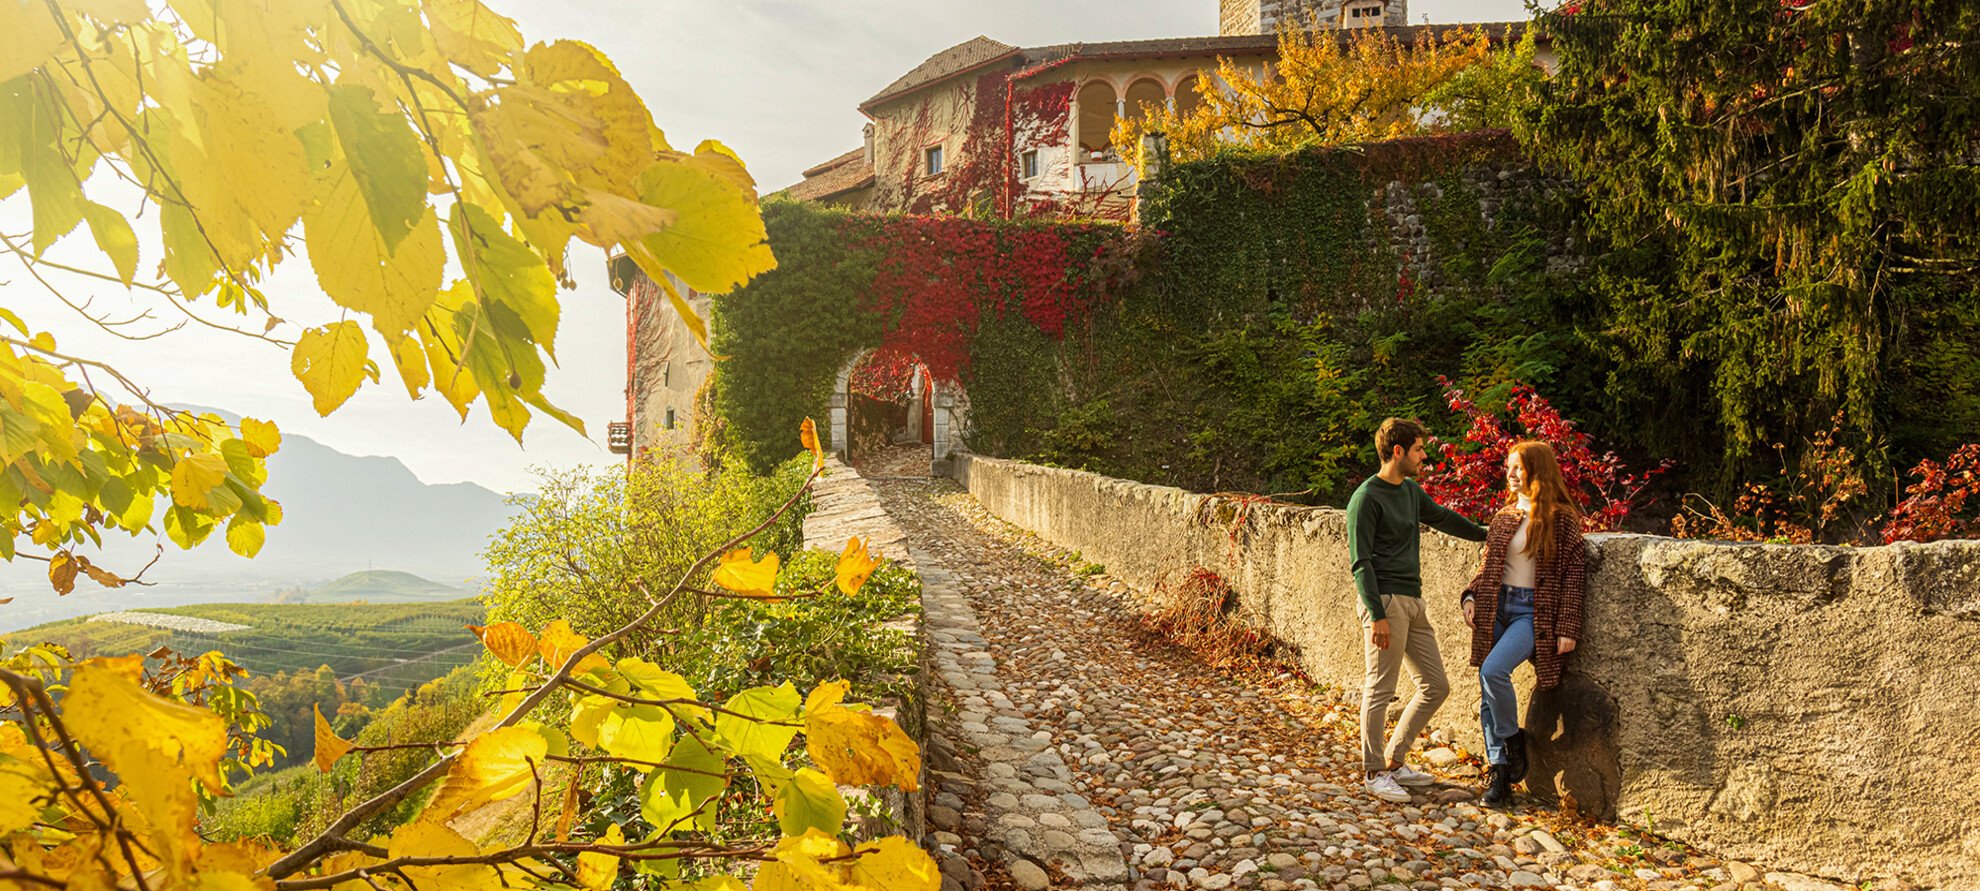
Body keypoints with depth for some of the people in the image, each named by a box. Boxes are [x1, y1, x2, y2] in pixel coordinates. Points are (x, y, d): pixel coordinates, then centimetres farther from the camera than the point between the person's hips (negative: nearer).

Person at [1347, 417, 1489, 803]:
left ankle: (1394, 760, 19)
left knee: (1436, 686, 8)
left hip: (1413, 602, 9)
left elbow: (1442, 518, 34)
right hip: (1386, 601, -9)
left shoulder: (1410, 491, 16)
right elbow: (1361, 562, -12)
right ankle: (1374, 772, 6)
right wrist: (1377, 615, -18)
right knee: (1380, 690, -4)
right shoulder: (1366, 498, -8)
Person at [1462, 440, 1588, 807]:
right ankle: (1500, 772, 10)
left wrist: (1567, 629, -11)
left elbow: (1573, 574, -6)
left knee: (1493, 670, -26)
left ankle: (1513, 739, -1)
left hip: (1533, 613, -6)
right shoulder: (1504, 515, 12)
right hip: (1496, 608, 6)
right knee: (1488, 694, 1)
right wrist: (1471, 597, 2)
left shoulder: (1561, 519, -5)